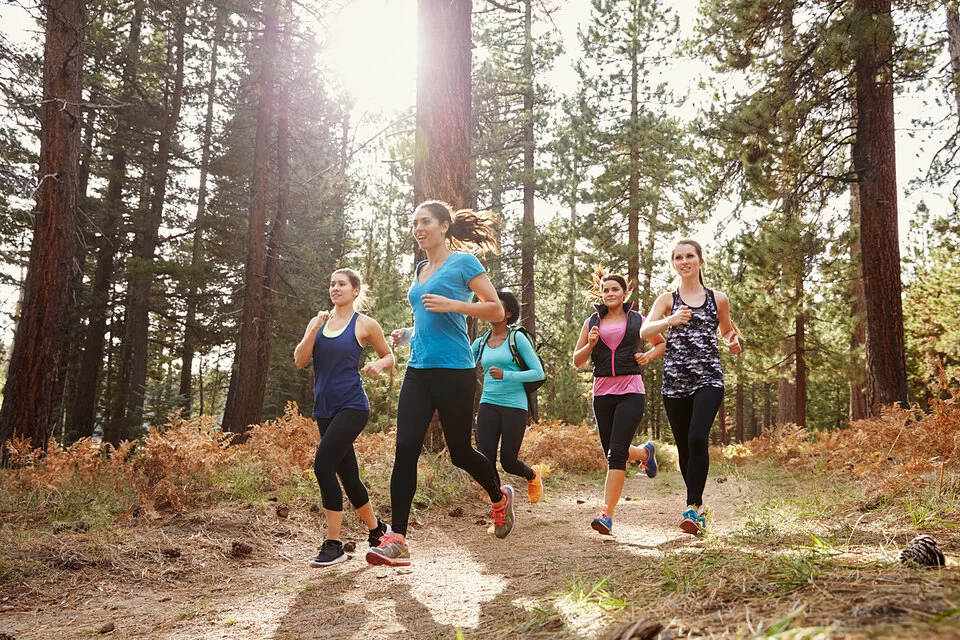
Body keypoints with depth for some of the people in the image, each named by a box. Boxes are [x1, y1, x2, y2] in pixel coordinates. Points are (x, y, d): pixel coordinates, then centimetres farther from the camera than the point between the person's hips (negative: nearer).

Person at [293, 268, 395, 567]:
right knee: (348, 474, 11)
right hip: (324, 408, 6)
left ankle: (334, 545, -9)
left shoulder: (365, 325, 0)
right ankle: (376, 529, 31)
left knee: (323, 466, -18)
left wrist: (379, 364, -12)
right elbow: (300, 360, 2)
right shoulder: (318, 322, 11)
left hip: (352, 406, -6)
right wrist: (314, 329, -11)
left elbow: (389, 356, 10)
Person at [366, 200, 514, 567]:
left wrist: (452, 304, -18)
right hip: (418, 371, 6)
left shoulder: (463, 262, -3)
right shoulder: (420, 271, 18)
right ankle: (397, 540, -4)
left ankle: (500, 498, 36)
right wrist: (409, 334, 11)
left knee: (460, 452, 6)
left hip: (453, 371, -6)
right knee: (405, 450, -6)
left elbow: (496, 311, -6)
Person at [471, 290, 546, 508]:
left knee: (508, 462, 3)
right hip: (488, 405, 4)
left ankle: (533, 475, 39)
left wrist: (505, 375, -18)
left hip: (514, 406, -4)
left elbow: (538, 373, -7)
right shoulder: (480, 343, 9)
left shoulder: (517, 338, -4)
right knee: (486, 461, -7)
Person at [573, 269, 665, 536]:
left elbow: (661, 343, 22)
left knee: (616, 452, -15)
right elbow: (577, 361, 11)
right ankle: (645, 452, 45)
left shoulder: (637, 320, 7)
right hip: (602, 391, 4)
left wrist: (648, 356, 1)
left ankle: (606, 514, -16)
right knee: (613, 453, 11)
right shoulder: (592, 323, 11)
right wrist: (590, 344, -8)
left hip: (631, 391, -3)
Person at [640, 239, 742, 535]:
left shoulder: (718, 298, 10)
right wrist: (670, 321, -28)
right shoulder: (667, 299, 7)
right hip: (675, 380, 1)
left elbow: (728, 331, 25)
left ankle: (692, 508, -17)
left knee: (698, 438, -21)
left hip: (709, 378, -1)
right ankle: (699, 507, 26)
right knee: (684, 446, 8)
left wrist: (733, 342, 2)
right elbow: (645, 331, -9)